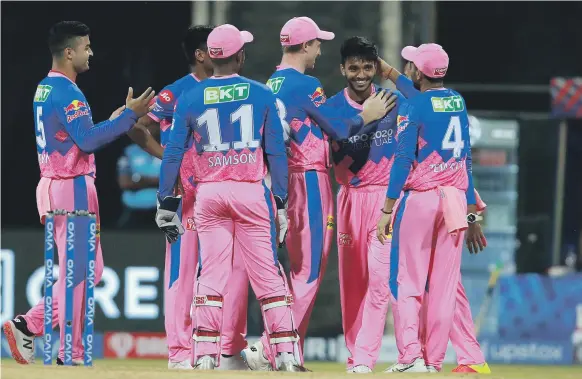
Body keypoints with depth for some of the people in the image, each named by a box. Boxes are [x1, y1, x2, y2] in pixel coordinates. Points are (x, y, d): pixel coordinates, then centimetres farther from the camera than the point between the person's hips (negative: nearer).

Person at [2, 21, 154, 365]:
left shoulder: (44, 89, 16)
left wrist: (113, 122, 16)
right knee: (78, 272, -4)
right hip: (72, 189, -10)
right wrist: (129, 115, -19)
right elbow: (88, 141, -22)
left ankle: (28, 325, 10)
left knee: (90, 269, 14)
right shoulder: (66, 92, -15)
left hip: (52, 184, 10)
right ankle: (71, 356, -1)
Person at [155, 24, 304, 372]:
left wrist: (166, 203, 6)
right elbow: (276, 152, -1)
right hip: (251, 191, -1)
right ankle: (286, 355, -2)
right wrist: (280, 200, 4)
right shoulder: (262, 95, 0)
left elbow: (173, 153, 1)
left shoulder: (190, 99, 3)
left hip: (209, 193, 1)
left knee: (211, 275, 5)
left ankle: (205, 357, 0)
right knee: (268, 274, 1)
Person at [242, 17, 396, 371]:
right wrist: (367, 116, 9)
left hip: (282, 181, 9)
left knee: (300, 268, 14)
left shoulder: (271, 86, 13)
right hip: (310, 180, -9)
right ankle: (269, 351, -12)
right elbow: (341, 129, -9)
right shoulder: (305, 85, -13)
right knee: (309, 272, -6)